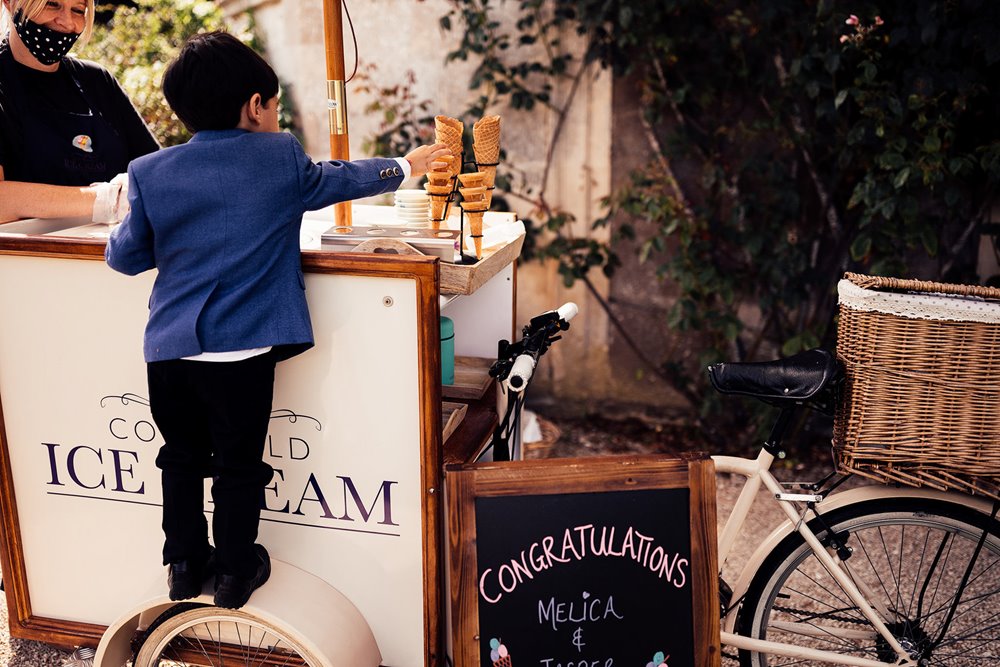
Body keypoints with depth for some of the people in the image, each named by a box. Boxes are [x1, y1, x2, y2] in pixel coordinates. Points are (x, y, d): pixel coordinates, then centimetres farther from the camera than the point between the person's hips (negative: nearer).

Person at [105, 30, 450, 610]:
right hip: (242, 349, -3)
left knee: (182, 457, 20)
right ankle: (236, 572, 25)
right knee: (239, 464, 11)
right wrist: (405, 167, 32)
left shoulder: (150, 172, 3)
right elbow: (340, 179, 15)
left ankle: (184, 565, 33)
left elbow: (125, 257, 7)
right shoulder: (282, 158, -1)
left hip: (168, 350, 3)